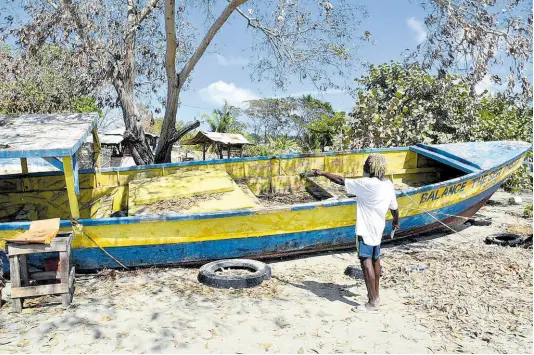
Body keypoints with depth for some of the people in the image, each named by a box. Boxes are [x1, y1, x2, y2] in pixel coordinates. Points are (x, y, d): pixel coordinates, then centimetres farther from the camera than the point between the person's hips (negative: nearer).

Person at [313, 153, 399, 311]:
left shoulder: (367, 184, -20)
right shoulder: (388, 184, 3)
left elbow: (341, 181, -15)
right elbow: (394, 207, 13)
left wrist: (323, 173, -3)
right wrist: (396, 222, 31)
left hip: (366, 229, -9)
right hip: (377, 229, 9)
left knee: (366, 261, -7)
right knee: (375, 260, 20)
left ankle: (372, 302, -6)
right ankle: (375, 293, 36)